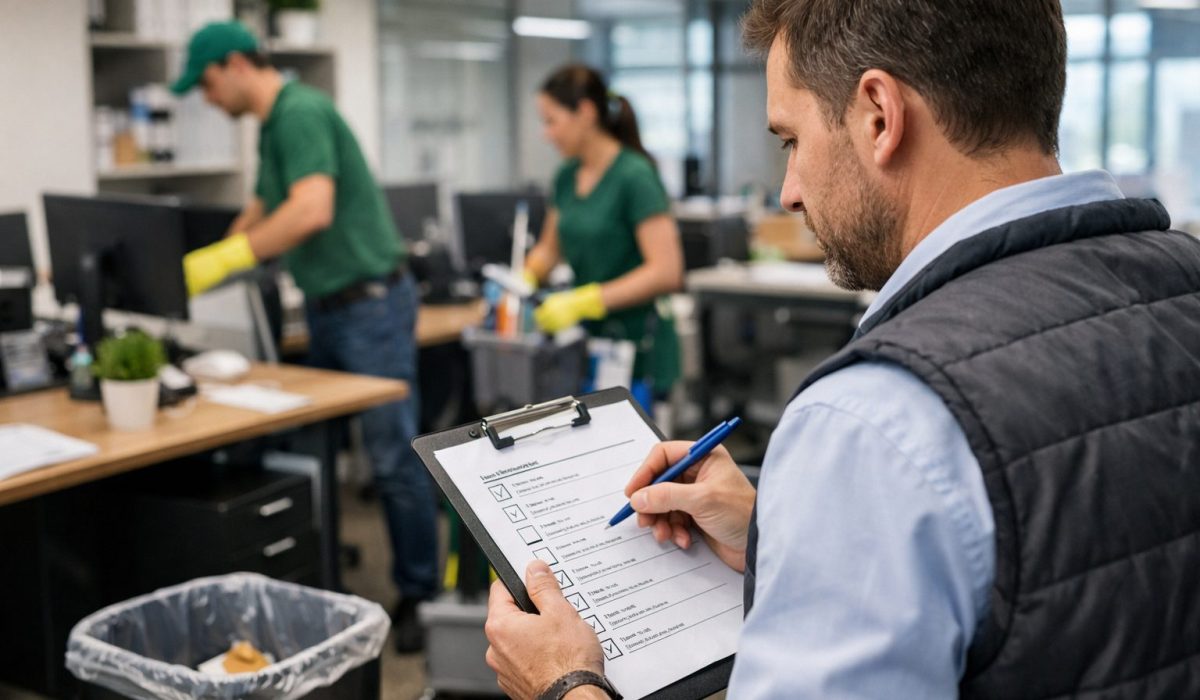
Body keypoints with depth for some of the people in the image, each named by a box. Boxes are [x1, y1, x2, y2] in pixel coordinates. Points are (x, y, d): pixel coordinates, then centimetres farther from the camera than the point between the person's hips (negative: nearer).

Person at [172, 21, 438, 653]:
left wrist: (225, 258, -25)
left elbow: (312, 210, -29)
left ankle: (418, 596, 7)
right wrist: (202, 268, 22)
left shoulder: (301, 113, -15)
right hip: (326, 307, 10)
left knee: (394, 457, -4)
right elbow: (260, 214, 26)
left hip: (370, 302, -10)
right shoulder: (273, 126, 15)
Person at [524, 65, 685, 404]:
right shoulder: (567, 177, 9)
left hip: (637, 351, -6)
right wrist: (523, 280, 2)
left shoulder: (635, 176, -13)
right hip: (588, 342, 6)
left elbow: (666, 273, -20)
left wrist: (583, 300, -25)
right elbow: (550, 248, 23)